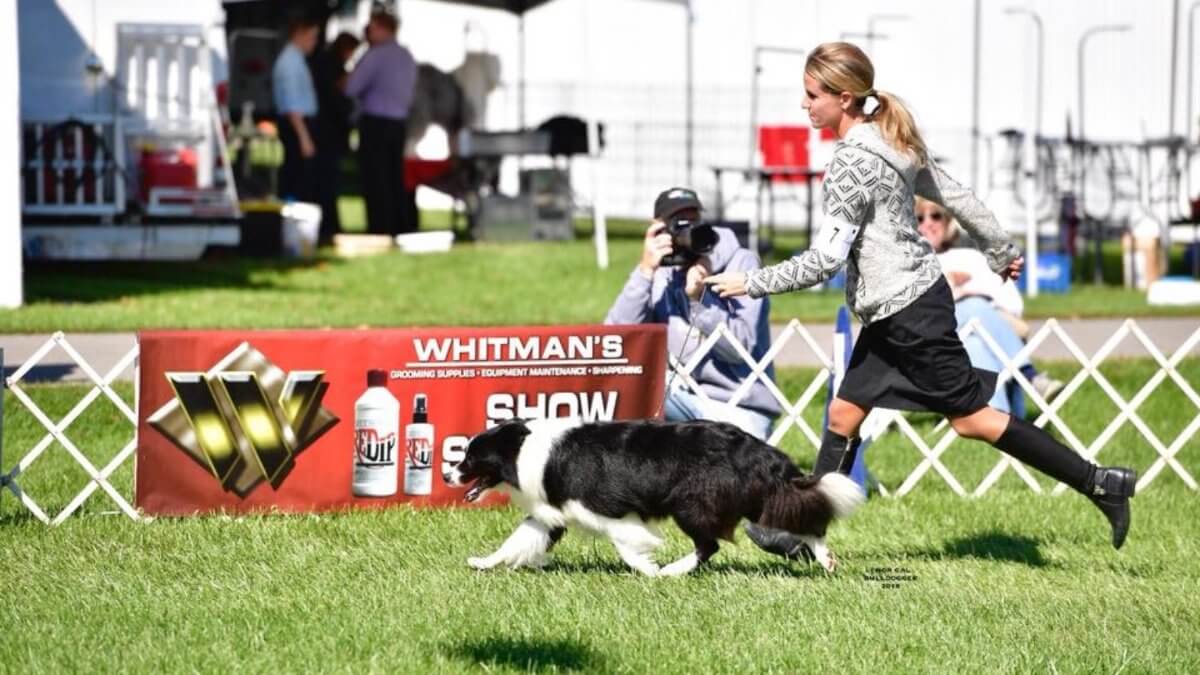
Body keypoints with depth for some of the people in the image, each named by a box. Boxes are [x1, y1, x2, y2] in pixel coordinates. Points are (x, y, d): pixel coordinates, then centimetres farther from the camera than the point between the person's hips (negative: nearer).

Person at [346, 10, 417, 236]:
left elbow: (351, 88, -13)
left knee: (375, 181, -5)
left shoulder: (375, 55, -11)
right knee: (395, 178, 10)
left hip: (375, 123, -8)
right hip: (399, 122, 8)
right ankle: (401, 228, 9)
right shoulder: (407, 57, 14)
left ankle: (380, 231, -8)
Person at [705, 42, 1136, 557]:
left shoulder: (852, 163, -20)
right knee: (843, 414, 9)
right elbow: (954, 196, 15)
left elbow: (826, 258, -23)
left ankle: (1098, 483, 2)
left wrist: (752, 283, -17)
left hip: (910, 312, -10)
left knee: (970, 417, -2)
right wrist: (1001, 250, 26)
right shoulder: (890, 143, 8)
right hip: (893, 311, 10)